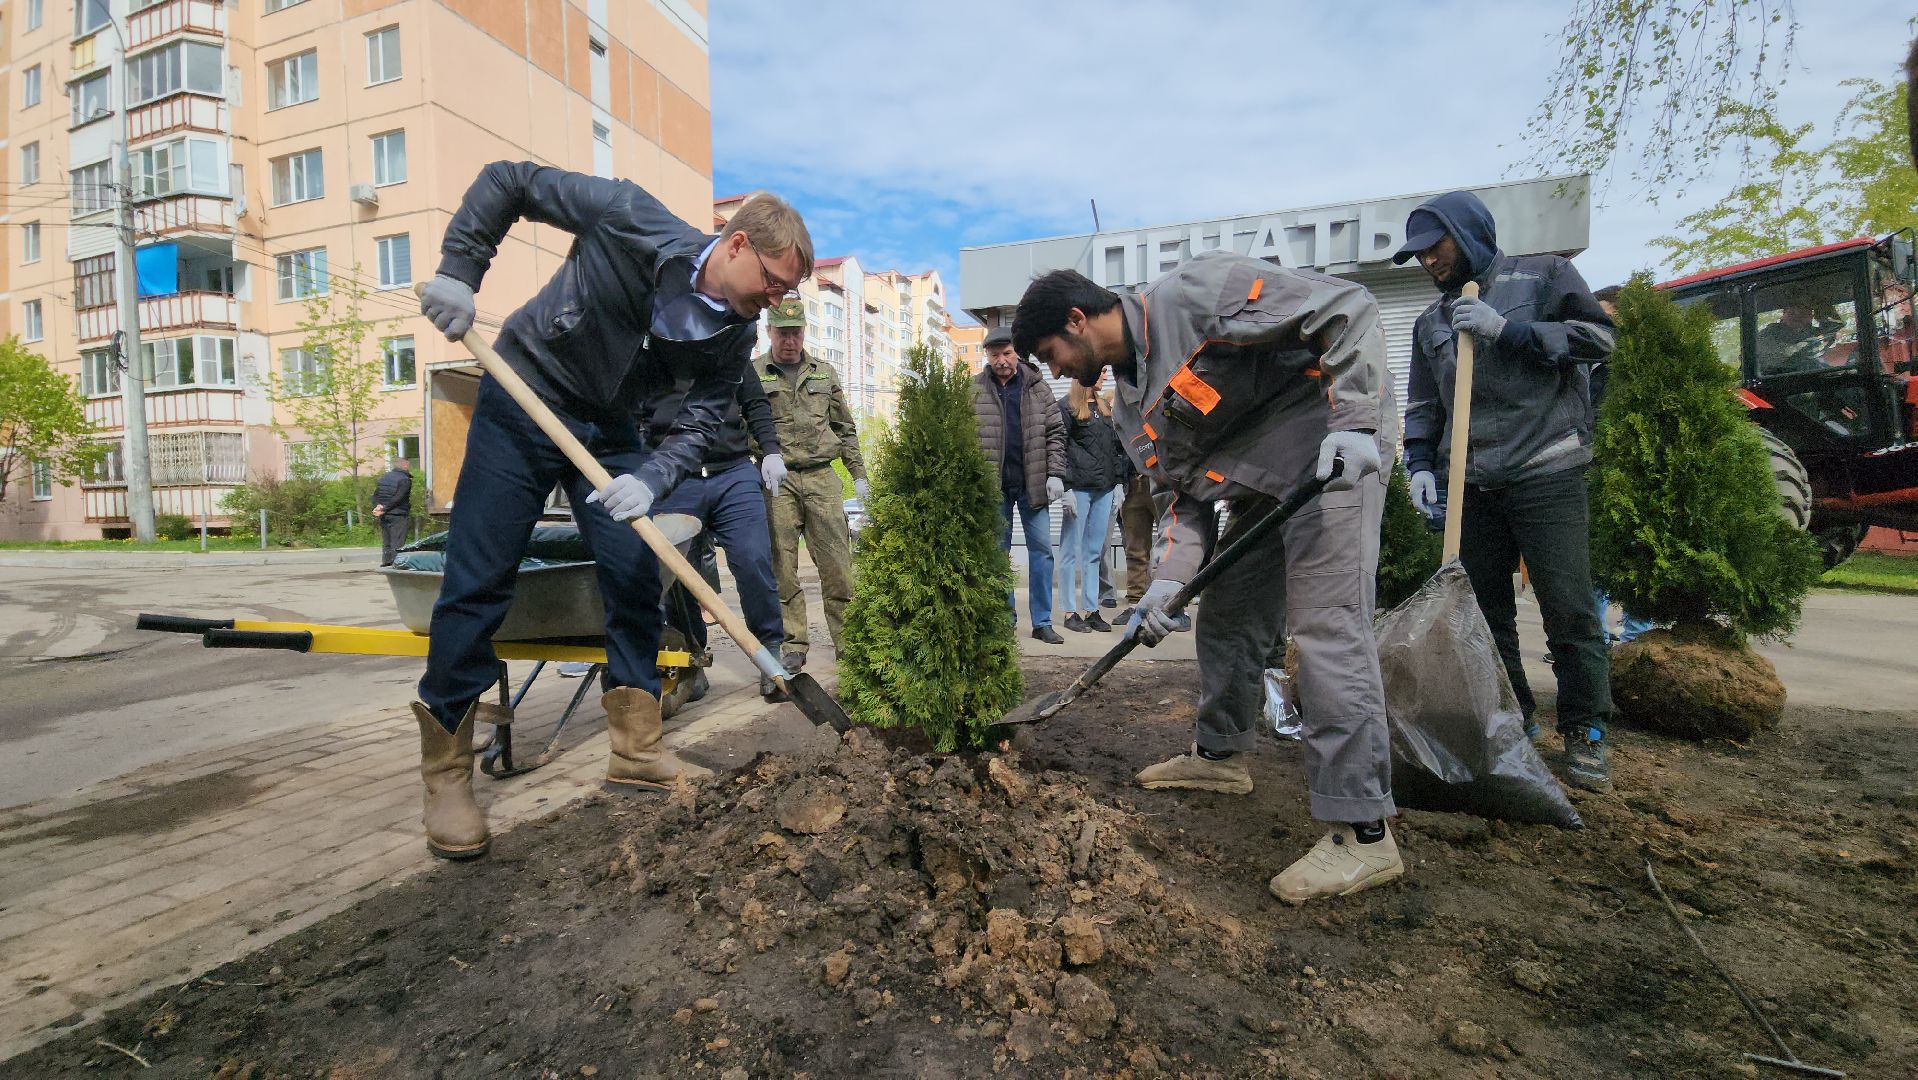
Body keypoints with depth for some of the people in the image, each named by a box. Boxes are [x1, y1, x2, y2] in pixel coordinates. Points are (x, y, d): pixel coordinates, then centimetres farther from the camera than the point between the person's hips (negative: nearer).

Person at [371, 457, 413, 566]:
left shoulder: (384, 478, 15)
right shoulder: (405, 479, -10)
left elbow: (375, 495, 9)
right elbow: (398, 498, -18)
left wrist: (377, 507, -3)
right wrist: (385, 508, -13)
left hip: (384, 516, 7)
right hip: (398, 515, -7)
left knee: (386, 541, 14)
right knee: (397, 542, -6)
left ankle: (386, 561, 15)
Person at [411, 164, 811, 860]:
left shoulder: (733, 334, -9)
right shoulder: (630, 218, -21)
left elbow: (697, 427, -10)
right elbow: (507, 181, -11)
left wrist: (649, 480, -28)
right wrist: (458, 270, -19)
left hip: (609, 431, 5)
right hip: (521, 403, -4)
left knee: (637, 581, -1)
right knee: (477, 585, -4)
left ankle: (636, 750, 12)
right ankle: (445, 776, 8)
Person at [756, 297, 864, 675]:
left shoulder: (824, 372, 16)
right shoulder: (752, 374, 7)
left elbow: (845, 428, 18)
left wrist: (858, 474, 12)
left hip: (822, 477, 2)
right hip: (777, 481, -2)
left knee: (837, 563, -1)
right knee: (782, 566, 0)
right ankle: (793, 645, 9)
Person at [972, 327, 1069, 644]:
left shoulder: (1037, 387, 5)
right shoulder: (975, 389, 2)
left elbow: (1055, 432, 5)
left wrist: (1055, 473, -4)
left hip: (1033, 483, 1)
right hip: (994, 484, -1)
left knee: (1041, 548, 2)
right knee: (998, 551, 7)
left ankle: (1042, 622, 11)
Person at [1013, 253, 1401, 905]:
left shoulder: (1191, 293, -16)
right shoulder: (1131, 403, 10)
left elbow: (1346, 307, -16)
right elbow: (1182, 492, 8)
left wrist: (1353, 422, -26)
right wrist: (1168, 580, -6)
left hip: (1335, 449, -9)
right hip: (1262, 485, 9)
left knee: (1326, 624, -16)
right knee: (1225, 618, 13)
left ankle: (1363, 832, -10)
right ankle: (1221, 754, 33)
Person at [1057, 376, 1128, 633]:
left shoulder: (1105, 405, 18)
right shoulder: (1067, 406, -2)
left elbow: (1117, 445, 21)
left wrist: (1120, 477, 8)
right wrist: (1066, 488, -15)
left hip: (1104, 488, 6)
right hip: (1080, 487, -6)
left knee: (1095, 552, 8)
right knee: (1072, 550, 0)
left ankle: (1091, 610, 13)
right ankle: (1071, 612, 5)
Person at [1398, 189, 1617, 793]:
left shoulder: (1543, 276, 4)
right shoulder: (1432, 321, 18)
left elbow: (1598, 336, -6)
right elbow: (1424, 405, 17)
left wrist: (1506, 329, -13)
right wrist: (1421, 463, 3)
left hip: (1546, 476, -5)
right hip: (1475, 487, 5)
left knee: (1568, 609, -5)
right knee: (1485, 609, 7)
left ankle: (1585, 732, 9)